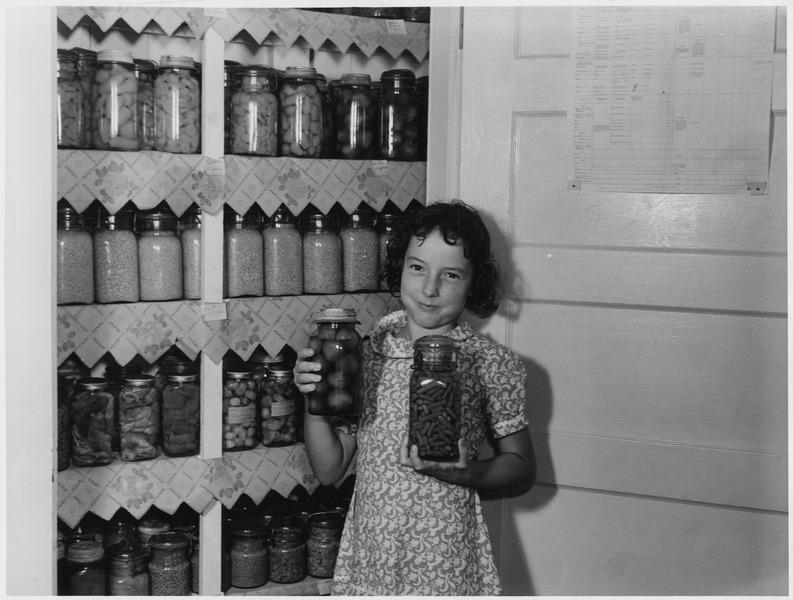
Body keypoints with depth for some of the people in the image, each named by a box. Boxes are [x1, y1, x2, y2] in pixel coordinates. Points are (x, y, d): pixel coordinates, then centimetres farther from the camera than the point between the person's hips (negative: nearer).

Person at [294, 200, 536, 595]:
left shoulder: (492, 364, -5)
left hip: (445, 567, -2)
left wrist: (460, 472, -17)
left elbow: (522, 471, 0)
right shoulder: (366, 354, 1)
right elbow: (329, 471, 4)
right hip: (365, 564, 2)